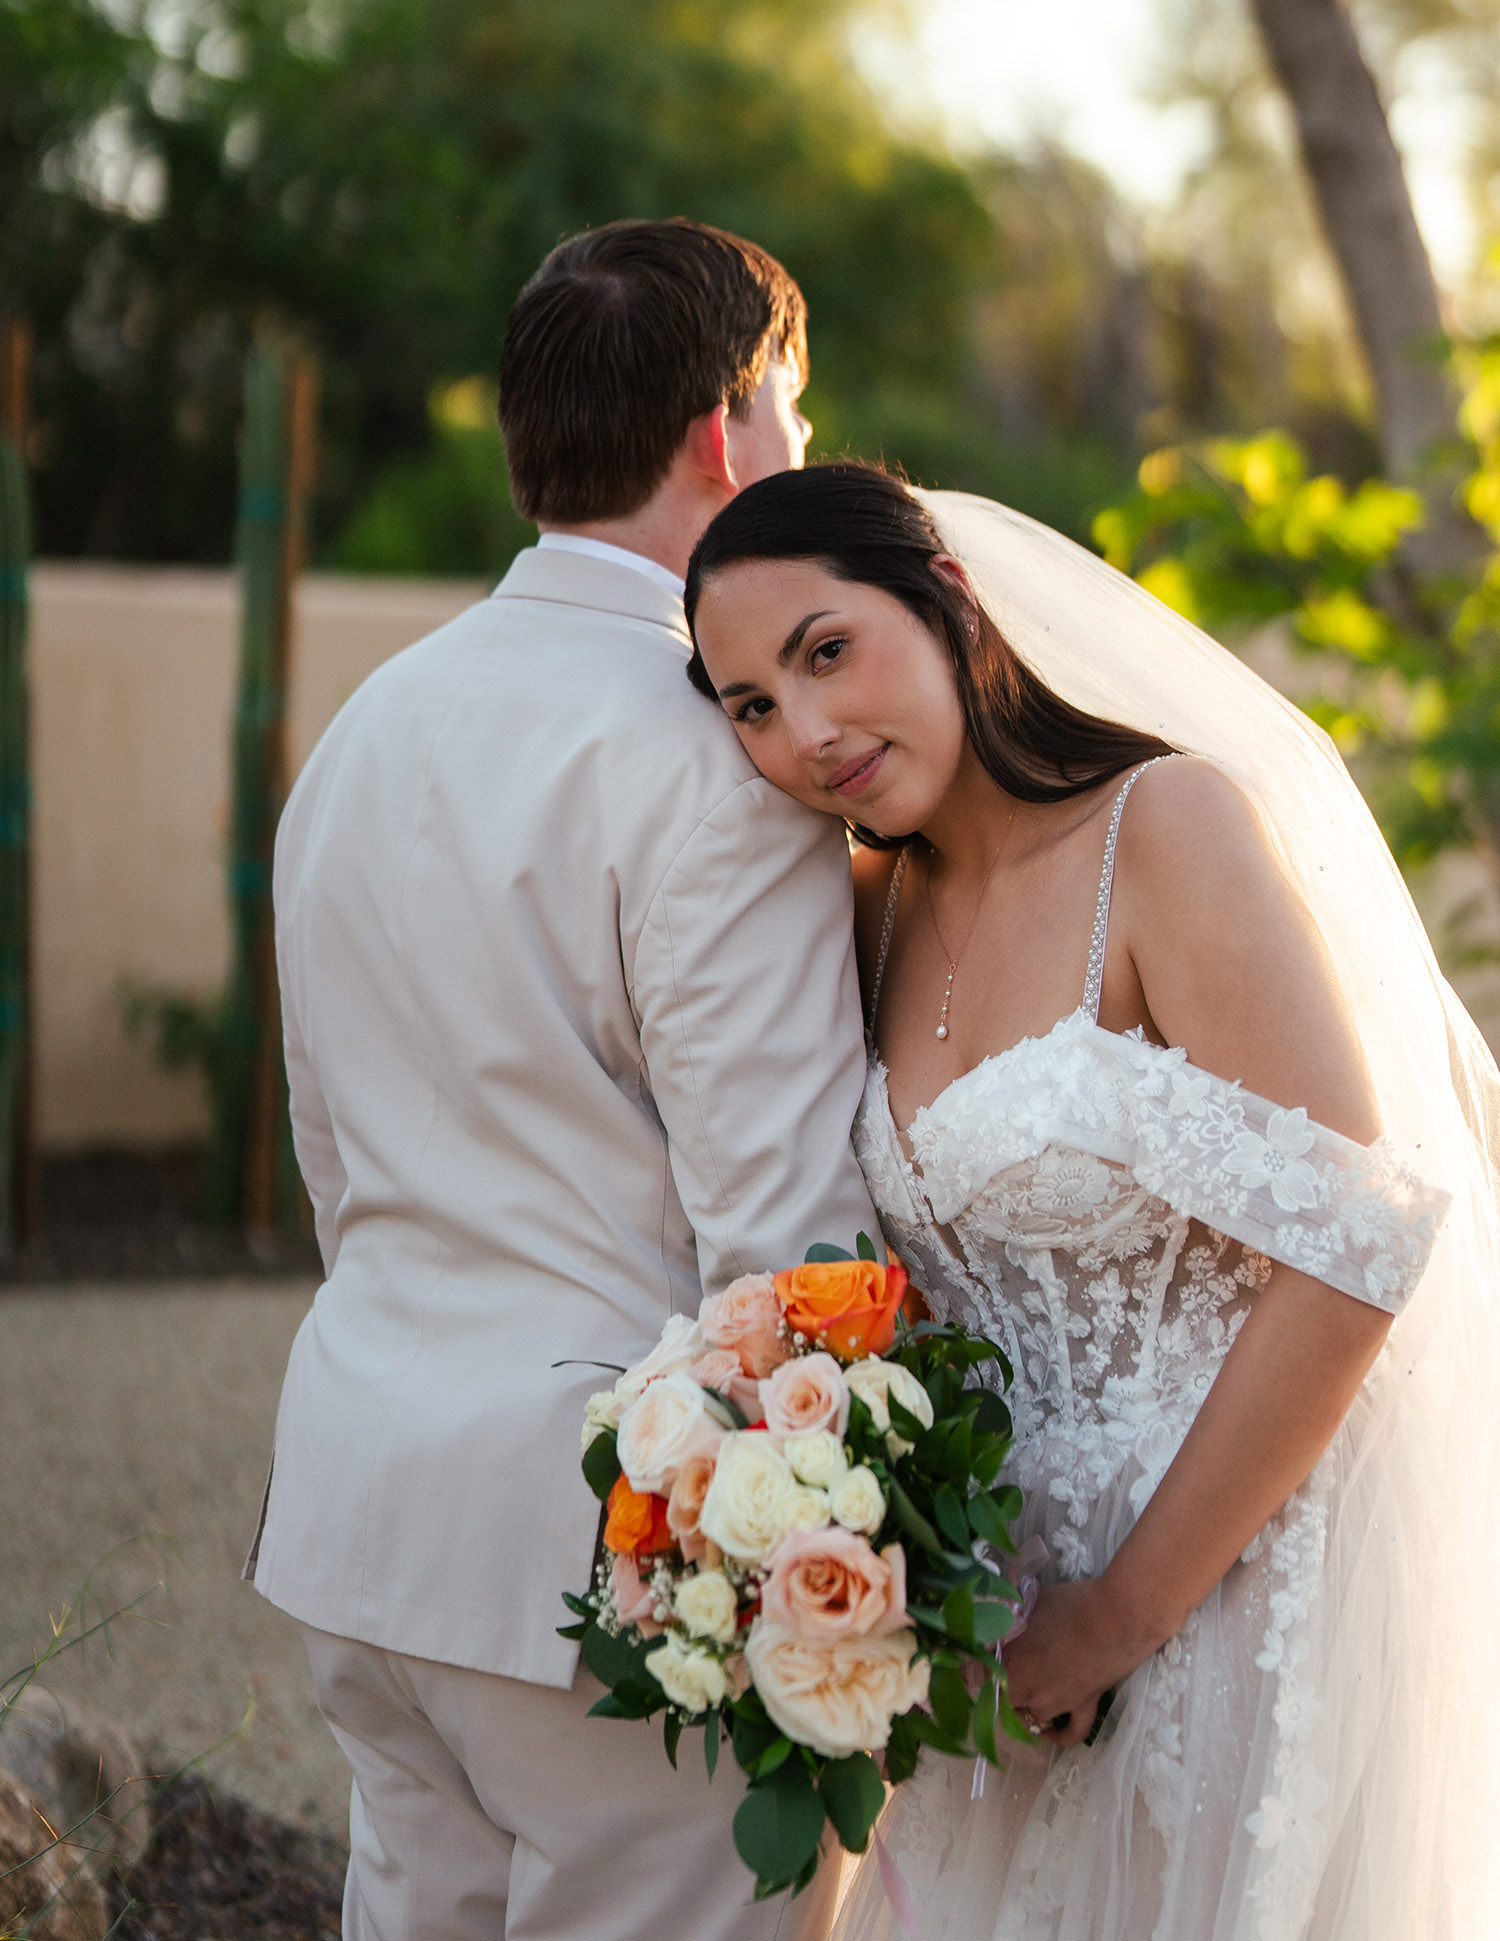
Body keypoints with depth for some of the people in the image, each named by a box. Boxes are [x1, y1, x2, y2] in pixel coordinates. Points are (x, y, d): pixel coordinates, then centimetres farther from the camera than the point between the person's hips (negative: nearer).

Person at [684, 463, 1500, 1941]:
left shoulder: (1174, 824, -16)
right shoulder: (879, 909, 6)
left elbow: (1347, 1256, -21)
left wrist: (1124, 1612, -15)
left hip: (1238, 1586, -6)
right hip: (1019, 1624, 6)